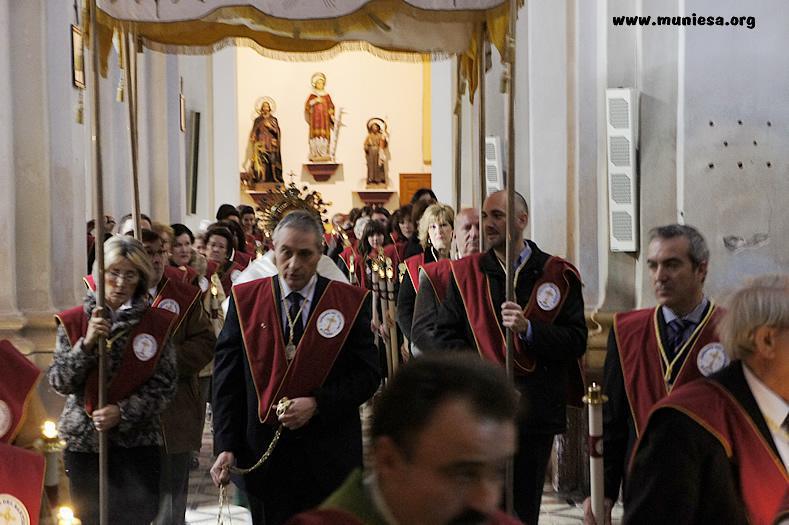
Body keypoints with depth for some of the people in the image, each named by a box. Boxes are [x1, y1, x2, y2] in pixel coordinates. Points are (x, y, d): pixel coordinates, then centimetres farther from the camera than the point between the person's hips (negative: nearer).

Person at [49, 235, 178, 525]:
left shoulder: (157, 323, 0)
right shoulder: (73, 321, 3)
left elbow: (164, 385, -2)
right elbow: (59, 383, -2)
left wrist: (123, 412, -14)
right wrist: (86, 344, -16)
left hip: (138, 442, -1)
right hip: (84, 441, 1)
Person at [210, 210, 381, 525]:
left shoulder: (350, 303, -1)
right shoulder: (245, 300, 2)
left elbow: (368, 374, -2)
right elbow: (227, 378, 0)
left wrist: (318, 404, -17)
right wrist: (226, 446, -8)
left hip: (329, 460, 0)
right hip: (262, 457, 1)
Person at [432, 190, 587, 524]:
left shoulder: (558, 275, 3)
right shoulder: (465, 273, 7)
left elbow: (577, 341, -4)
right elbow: (445, 335, 3)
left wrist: (528, 329, -18)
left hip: (536, 409, 0)